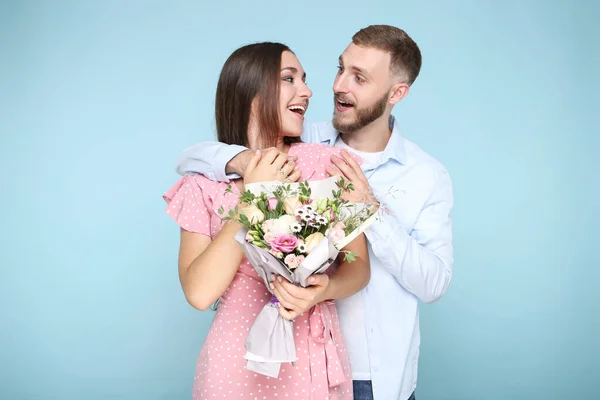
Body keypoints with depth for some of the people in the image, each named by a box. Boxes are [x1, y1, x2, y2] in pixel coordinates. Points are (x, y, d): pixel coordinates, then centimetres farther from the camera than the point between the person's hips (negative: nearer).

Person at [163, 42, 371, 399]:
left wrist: (322, 289, -25)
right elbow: (199, 293, -14)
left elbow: (358, 266, -5)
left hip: (315, 362, 1)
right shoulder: (205, 182, -4)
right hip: (238, 360, 0)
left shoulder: (327, 162, -4)